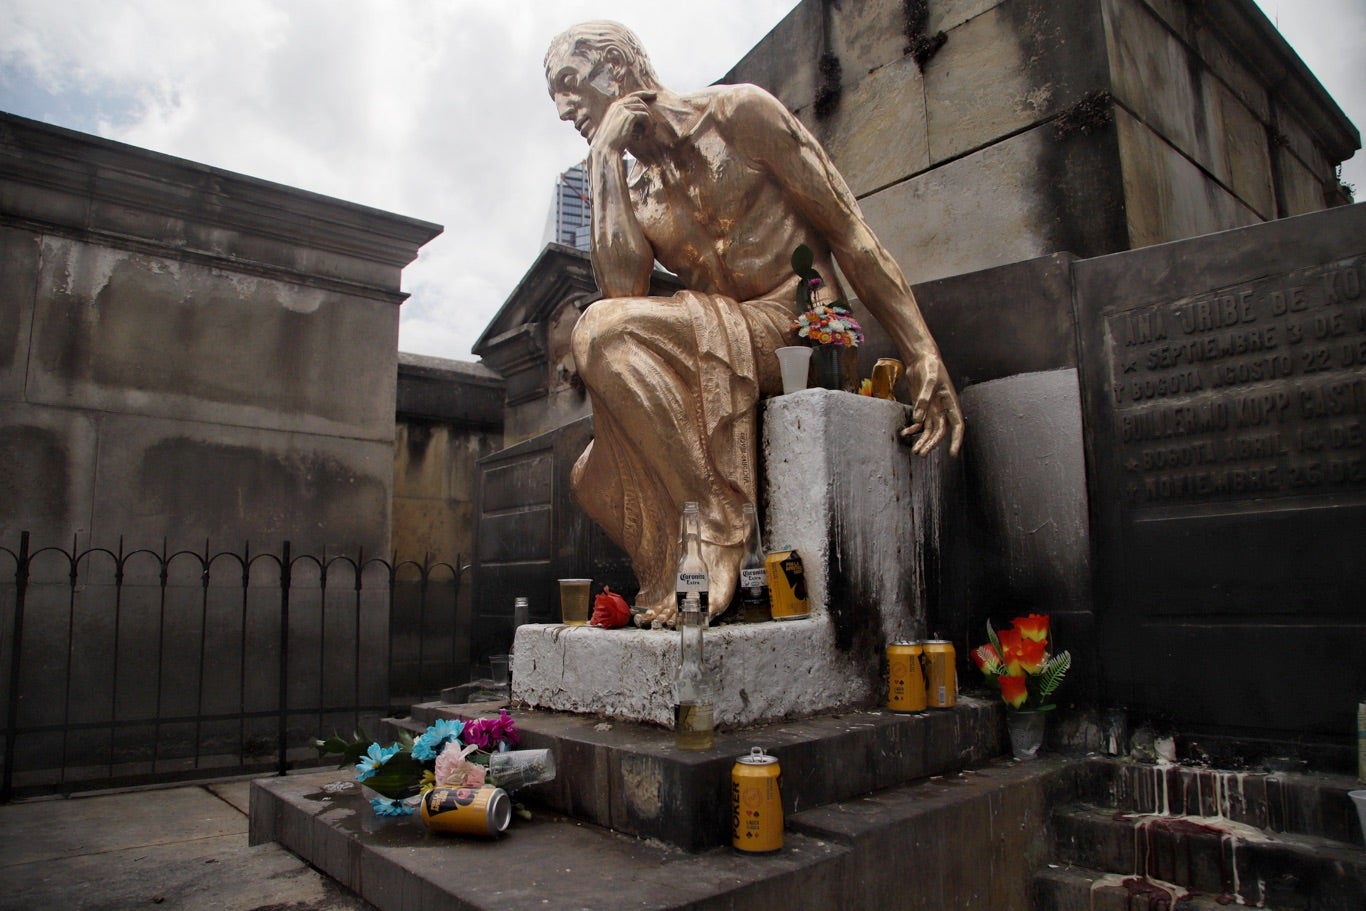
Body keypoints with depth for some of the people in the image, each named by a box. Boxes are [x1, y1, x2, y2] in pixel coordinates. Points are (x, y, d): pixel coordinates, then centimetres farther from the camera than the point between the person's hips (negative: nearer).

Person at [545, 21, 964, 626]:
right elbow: (622, 291, -5)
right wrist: (604, 157, 1)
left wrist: (925, 358, -12)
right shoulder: (631, 192, 17)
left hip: (794, 332, -6)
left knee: (598, 332, -25)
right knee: (594, 478, -3)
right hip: (718, 357, 6)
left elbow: (851, 235, -3)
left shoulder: (738, 112, 2)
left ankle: (720, 519, -23)